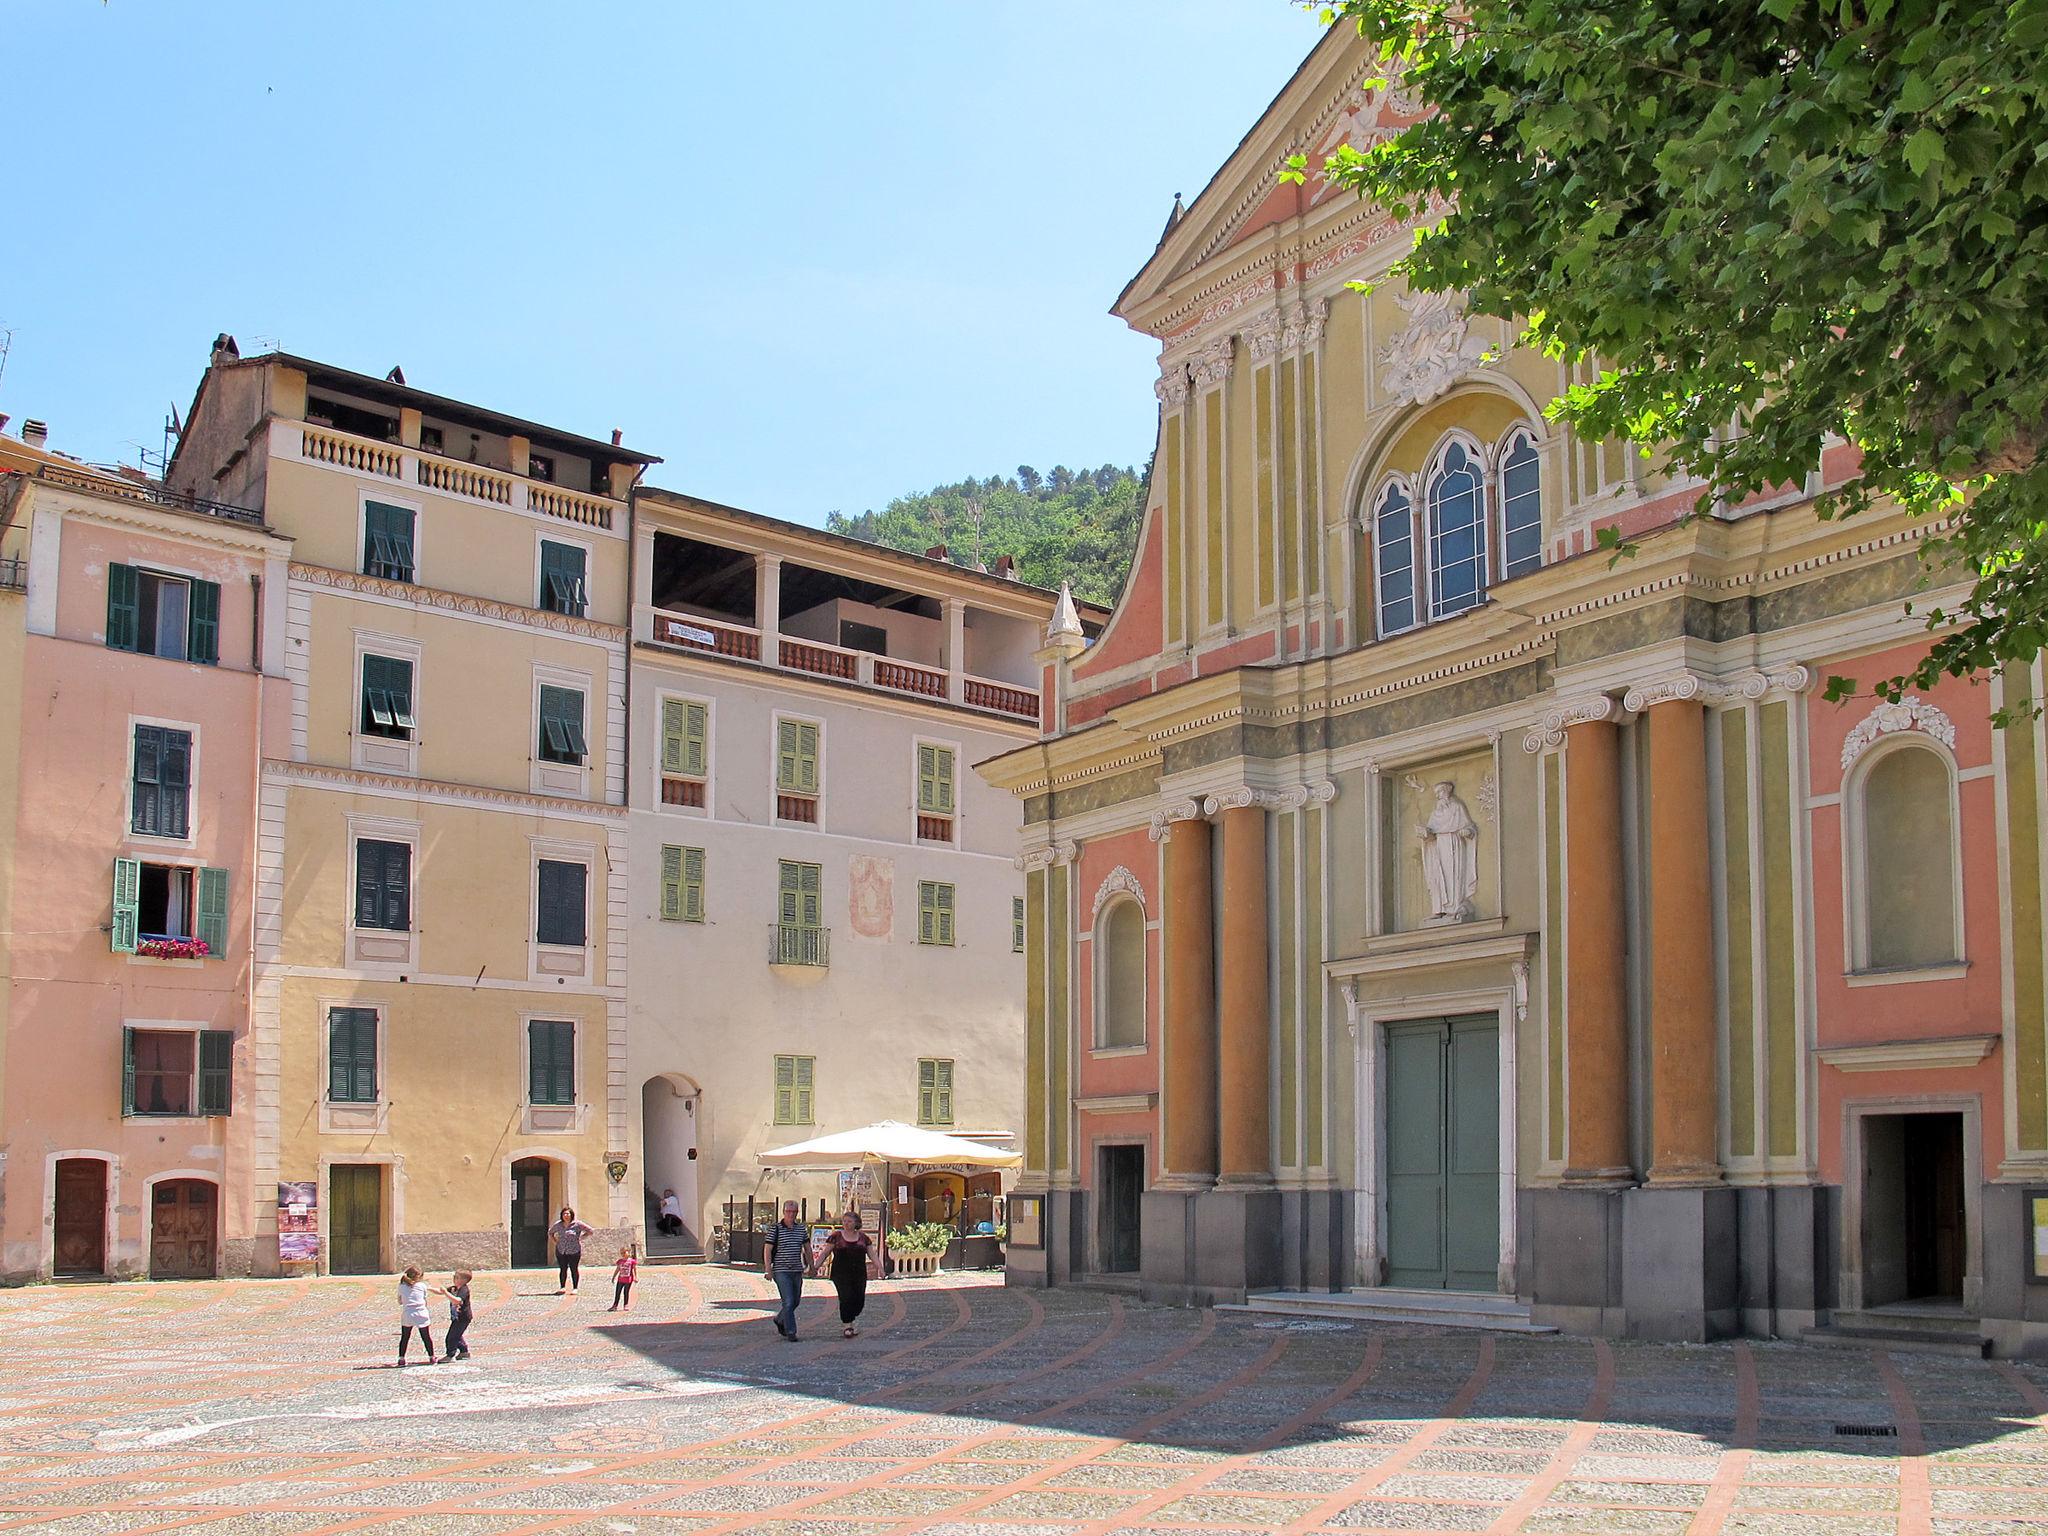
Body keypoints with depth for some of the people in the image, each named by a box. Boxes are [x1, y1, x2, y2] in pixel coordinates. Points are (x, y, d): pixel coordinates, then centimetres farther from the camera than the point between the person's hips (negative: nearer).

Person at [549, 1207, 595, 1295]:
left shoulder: (577, 1224, -5)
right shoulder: (558, 1225, 5)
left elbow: (590, 1231, -1)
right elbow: (550, 1232, 24)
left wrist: (580, 1238, -4)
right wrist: (555, 1242, 10)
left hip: (574, 1251, -3)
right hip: (561, 1251, 3)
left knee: (574, 1269, 1)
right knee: (563, 1269, 5)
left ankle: (575, 1288, 8)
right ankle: (562, 1287, 14)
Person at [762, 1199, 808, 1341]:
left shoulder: (801, 1228, 7)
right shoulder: (776, 1229, -7)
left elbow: (807, 1248, 16)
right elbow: (767, 1250, -7)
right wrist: (768, 1270, -12)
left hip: (797, 1271, 5)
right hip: (781, 1271, -5)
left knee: (795, 1301, 14)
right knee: (788, 1301, -11)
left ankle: (779, 1320, 38)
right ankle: (790, 1332, -4)